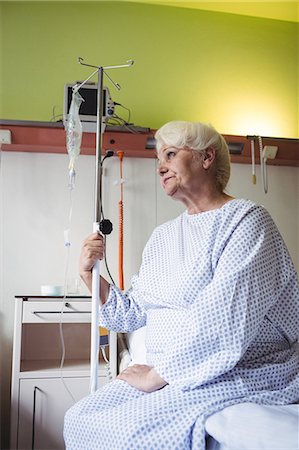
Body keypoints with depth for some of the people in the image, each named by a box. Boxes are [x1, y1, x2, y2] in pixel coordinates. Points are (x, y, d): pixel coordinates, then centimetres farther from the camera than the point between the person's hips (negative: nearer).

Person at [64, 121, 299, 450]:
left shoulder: (246, 220, -10)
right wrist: (90, 275, 3)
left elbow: (223, 319, -21)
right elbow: (133, 314, 15)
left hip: (239, 374, -6)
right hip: (165, 375, 7)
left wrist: (158, 373, -16)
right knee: (78, 420, -7)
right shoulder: (162, 237, 14)